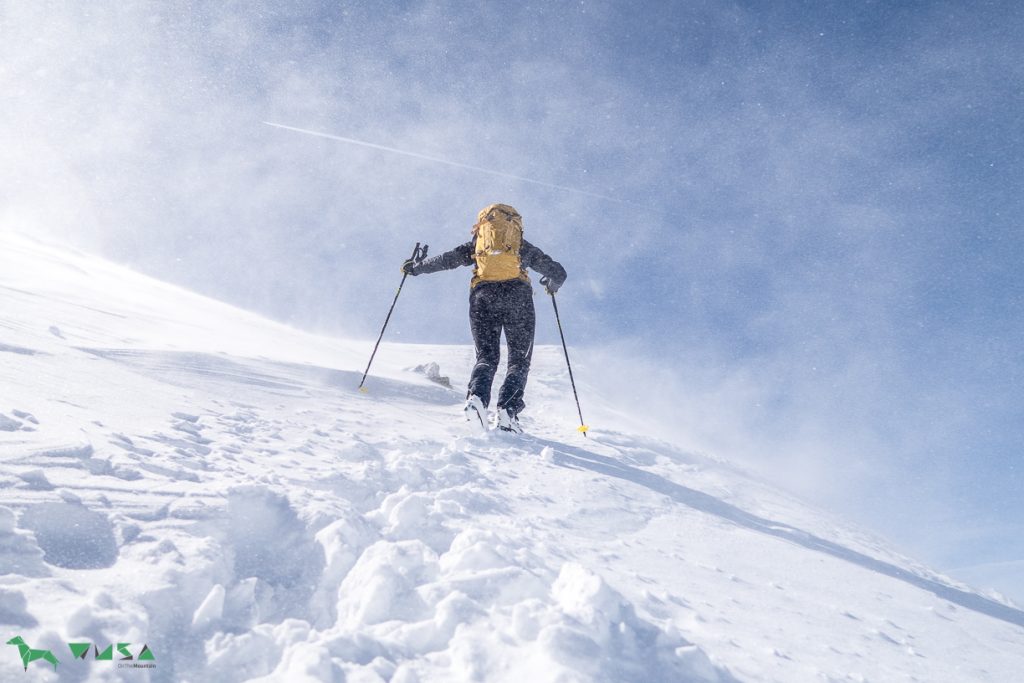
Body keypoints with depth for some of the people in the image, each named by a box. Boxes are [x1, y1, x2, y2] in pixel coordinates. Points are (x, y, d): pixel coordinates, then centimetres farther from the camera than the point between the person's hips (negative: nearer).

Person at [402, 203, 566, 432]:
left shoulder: (476, 245, 22)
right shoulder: (523, 247, 22)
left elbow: (447, 260, 17)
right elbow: (557, 271, 23)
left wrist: (416, 267, 28)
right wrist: (552, 284, 44)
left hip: (483, 296, 1)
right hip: (516, 296, -1)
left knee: (486, 356, 10)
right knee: (519, 360, 6)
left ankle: (477, 396, -19)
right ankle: (508, 409, -13)